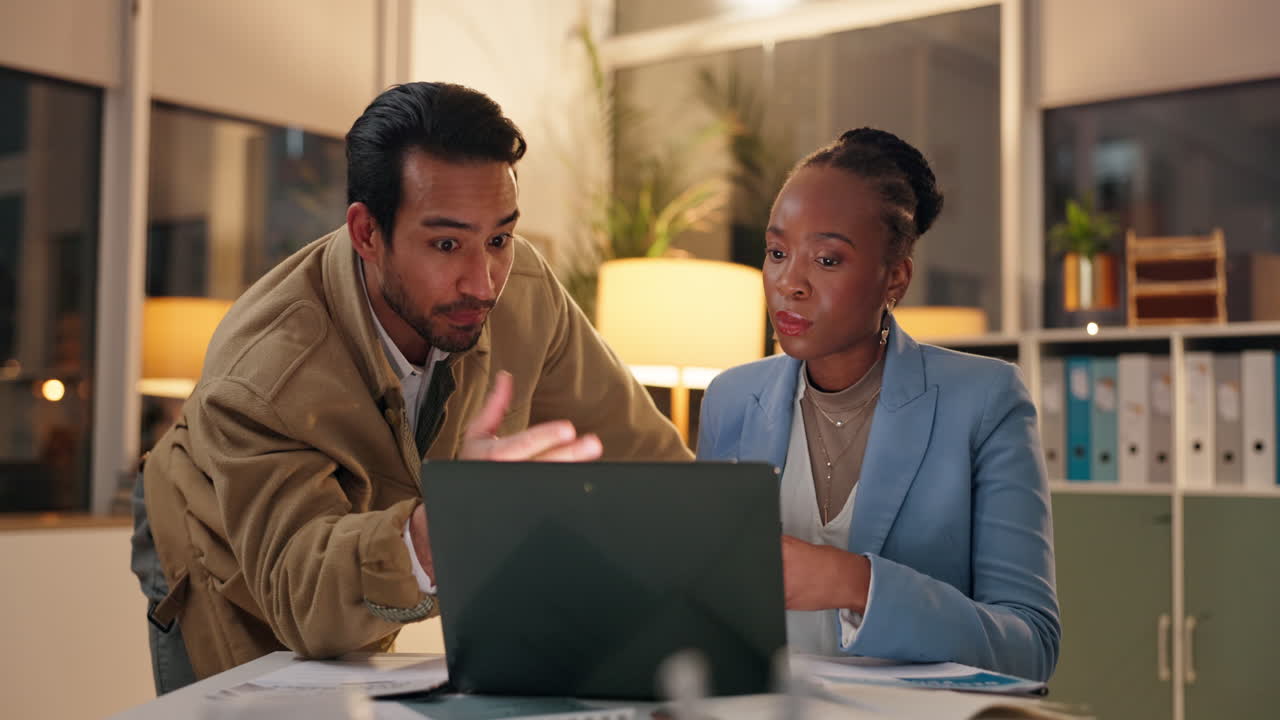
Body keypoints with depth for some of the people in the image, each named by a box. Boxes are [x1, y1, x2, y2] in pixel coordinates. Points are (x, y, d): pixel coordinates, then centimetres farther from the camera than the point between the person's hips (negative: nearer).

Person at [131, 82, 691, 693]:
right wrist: (438, 526, -67)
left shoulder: (524, 294, -26)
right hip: (231, 575, -4)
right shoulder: (258, 375, -41)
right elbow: (301, 596, -48)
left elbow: (642, 456, -14)